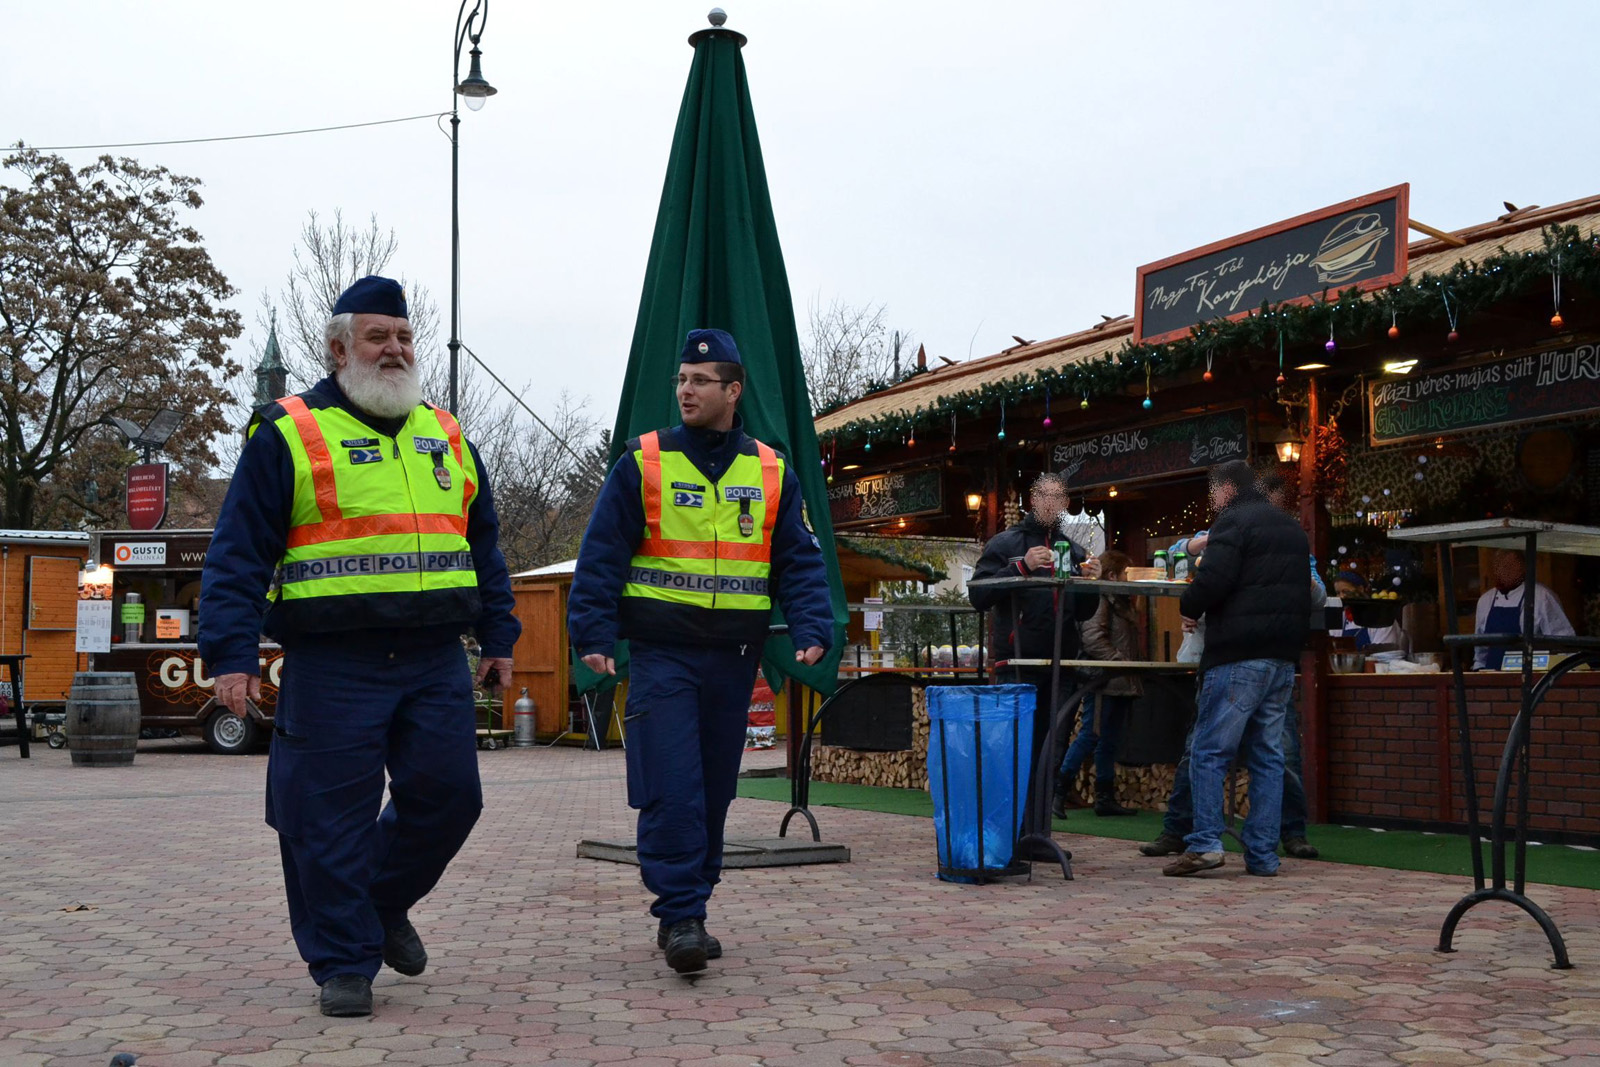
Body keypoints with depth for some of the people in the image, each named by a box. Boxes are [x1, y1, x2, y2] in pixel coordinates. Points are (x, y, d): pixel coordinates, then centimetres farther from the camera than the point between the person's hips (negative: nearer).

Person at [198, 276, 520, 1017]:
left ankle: (385, 902, 31)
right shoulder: (289, 434, 1)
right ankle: (343, 963, 15)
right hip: (332, 669, -4)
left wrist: (498, 636, 17)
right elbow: (238, 555, -4)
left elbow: (482, 546, 22)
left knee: (446, 796, 4)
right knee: (333, 818, 0)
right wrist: (231, 655, -12)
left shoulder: (445, 436, 16)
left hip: (436, 664, 4)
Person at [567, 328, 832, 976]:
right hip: (660, 654, -3)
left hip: (733, 657, 3)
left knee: (715, 791, 10)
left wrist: (811, 631, -6)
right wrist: (593, 635, -10)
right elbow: (602, 556, -1)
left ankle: (686, 911, 23)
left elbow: (798, 561, 8)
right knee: (671, 790, -10)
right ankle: (679, 917, -3)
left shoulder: (771, 473, 8)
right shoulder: (642, 463, 0)